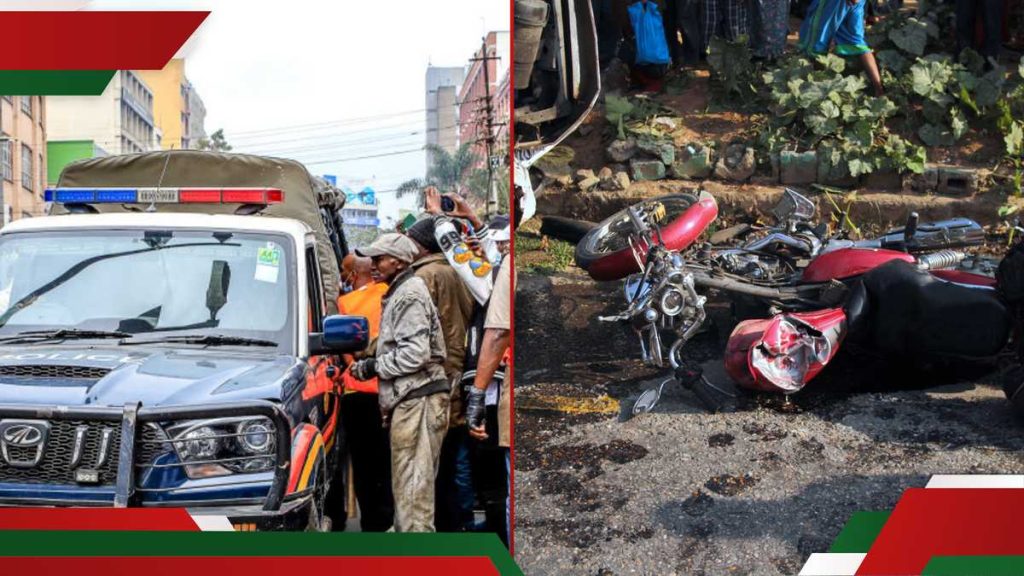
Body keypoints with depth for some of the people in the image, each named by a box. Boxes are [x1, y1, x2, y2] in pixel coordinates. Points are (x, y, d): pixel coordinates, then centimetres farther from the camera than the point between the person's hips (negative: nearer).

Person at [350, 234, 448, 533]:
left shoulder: (409, 296, -12)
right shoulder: (401, 293, 21)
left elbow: (416, 353, -21)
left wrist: (374, 366, -12)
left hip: (417, 400, -11)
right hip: (410, 399, 11)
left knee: (412, 484, -10)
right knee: (409, 483, 15)